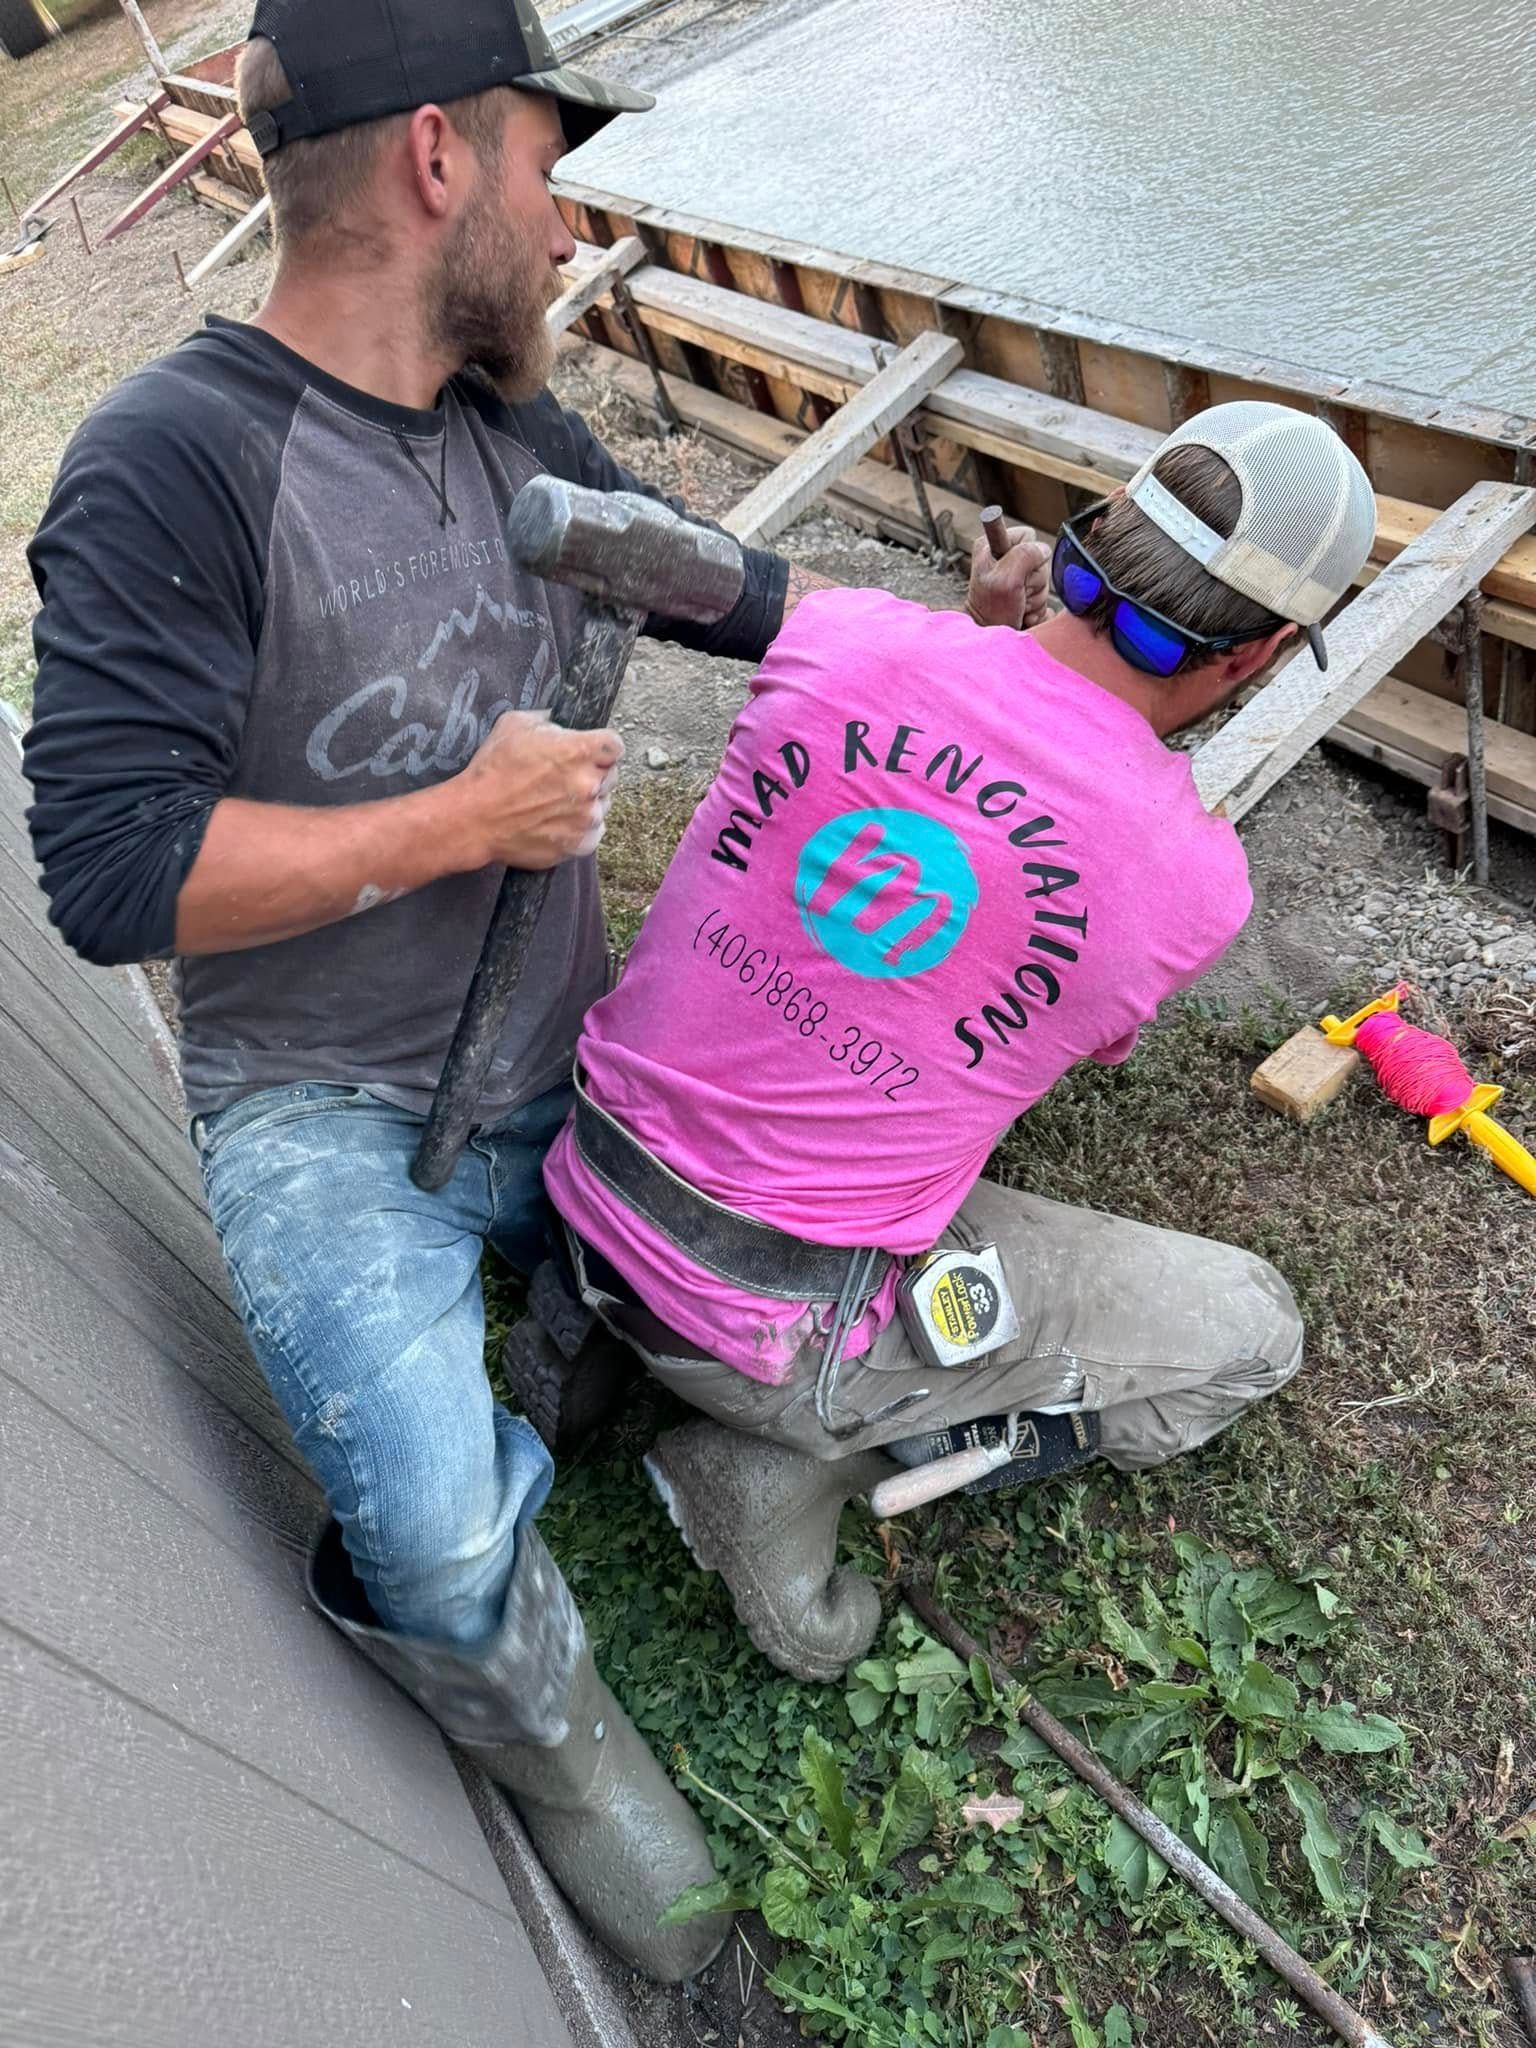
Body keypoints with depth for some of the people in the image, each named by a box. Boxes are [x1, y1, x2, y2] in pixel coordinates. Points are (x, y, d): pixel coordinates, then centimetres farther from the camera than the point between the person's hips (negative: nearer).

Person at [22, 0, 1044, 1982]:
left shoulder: (514, 428, 3)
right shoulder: (174, 459, -18)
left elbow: (713, 584, 19)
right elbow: (112, 867, -24)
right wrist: (465, 817, -20)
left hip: (562, 1069, 7)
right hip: (329, 1112, -6)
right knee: (445, 1546, -21)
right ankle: (551, 1738, 13)